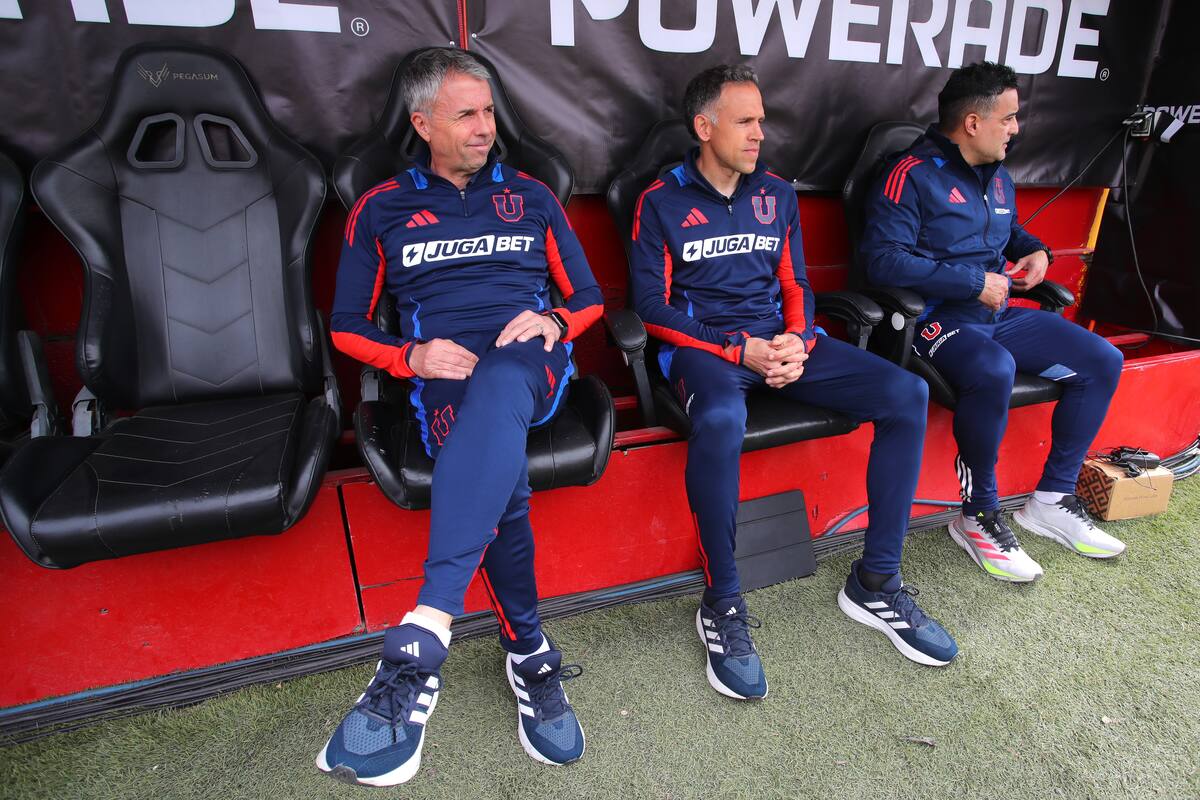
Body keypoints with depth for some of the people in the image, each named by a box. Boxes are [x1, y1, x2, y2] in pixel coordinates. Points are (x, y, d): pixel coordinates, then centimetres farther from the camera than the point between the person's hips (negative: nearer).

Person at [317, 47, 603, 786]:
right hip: (444, 377, 0)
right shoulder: (381, 210, 17)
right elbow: (347, 326, 16)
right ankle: (530, 655, -17)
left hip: (529, 362, 0)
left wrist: (554, 322, -3)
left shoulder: (531, 198, 21)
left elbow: (589, 298, 21)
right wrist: (411, 356, -5)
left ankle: (424, 638, -45)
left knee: (495, 394, -39)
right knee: (502, 481, -34)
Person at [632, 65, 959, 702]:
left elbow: (796, 285, 16)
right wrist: (740, 350, -14)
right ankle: (722, 603, -19)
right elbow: (653, 308, -6)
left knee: (907, 394, -13)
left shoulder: (777, 195, 17)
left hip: (780, 340, 5)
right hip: (704, 345, -5)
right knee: (720, 419, -41)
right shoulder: (661, 202, 2)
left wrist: (796, 341, -7)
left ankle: (874, 582, -3)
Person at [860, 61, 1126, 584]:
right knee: (994, 371, -37)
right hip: (936, 319, -9)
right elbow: (884, 259, -24)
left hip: (997, 313, 9)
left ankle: (1051, 500, 10)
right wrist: (974, 281, -20)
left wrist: (1035, 250, 12)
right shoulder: (913, 175, -11)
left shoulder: (997, 178, 17)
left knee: (1103, 361, 2)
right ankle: (978, 517, -16)